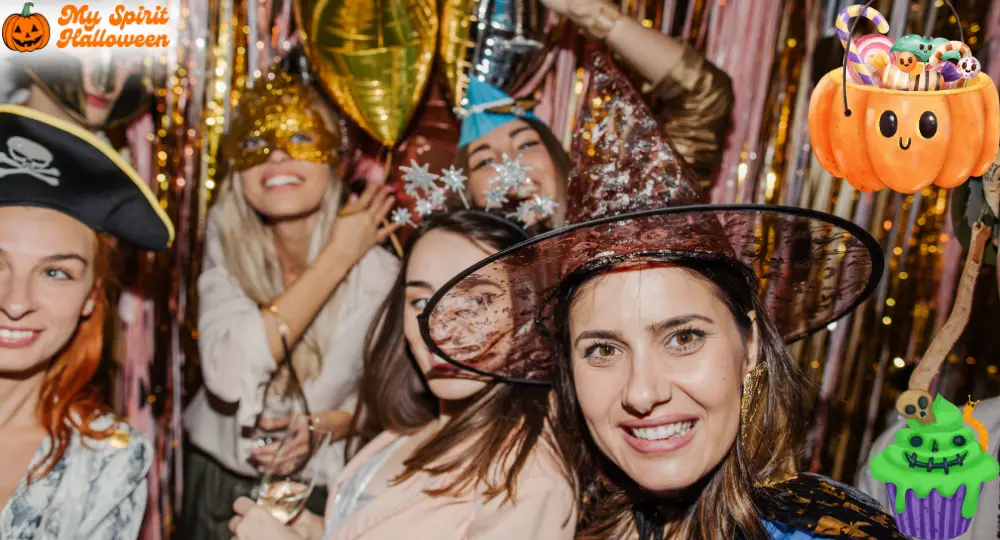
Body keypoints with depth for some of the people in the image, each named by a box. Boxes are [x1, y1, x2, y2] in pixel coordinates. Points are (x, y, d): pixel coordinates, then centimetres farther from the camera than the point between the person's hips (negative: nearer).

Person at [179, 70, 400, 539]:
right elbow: (227, 376, -29)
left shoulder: (378, 272, -20)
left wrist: (330, 424, -24)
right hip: (217, 472, 2)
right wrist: (336, 257, -28)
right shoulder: (227, 241, -14)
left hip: (317, 488, -2)